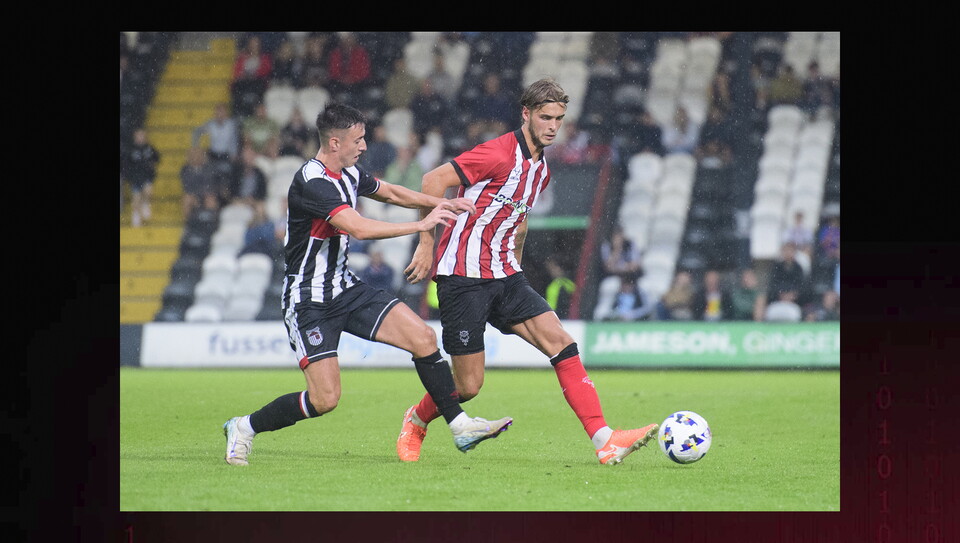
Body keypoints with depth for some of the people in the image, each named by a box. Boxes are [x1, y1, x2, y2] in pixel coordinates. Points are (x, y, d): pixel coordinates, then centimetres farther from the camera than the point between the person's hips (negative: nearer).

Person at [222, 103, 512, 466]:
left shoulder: (348, 173, 5)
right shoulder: (312, 184, -24)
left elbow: (389, 192, 26)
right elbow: (360, 228, -35)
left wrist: (442, 204, 16)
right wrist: (422, 225, -28)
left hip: (346, 289, 8)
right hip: (309, 301, -8)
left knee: (423, 338, -5)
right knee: (325, 399, -13)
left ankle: (460, 426, 3)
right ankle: (243, 428, 7)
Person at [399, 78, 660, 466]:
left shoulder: (541, 170, 13)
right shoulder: (499, 154, -15)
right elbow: (434, 180, -16)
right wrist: (427, 244, -15)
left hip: (504, 277, 8)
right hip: (462, 276, -8)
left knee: (561, 343, -9)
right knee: (468, 385, -5)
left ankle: (604, 440, -14)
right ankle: (416, 422, 27)